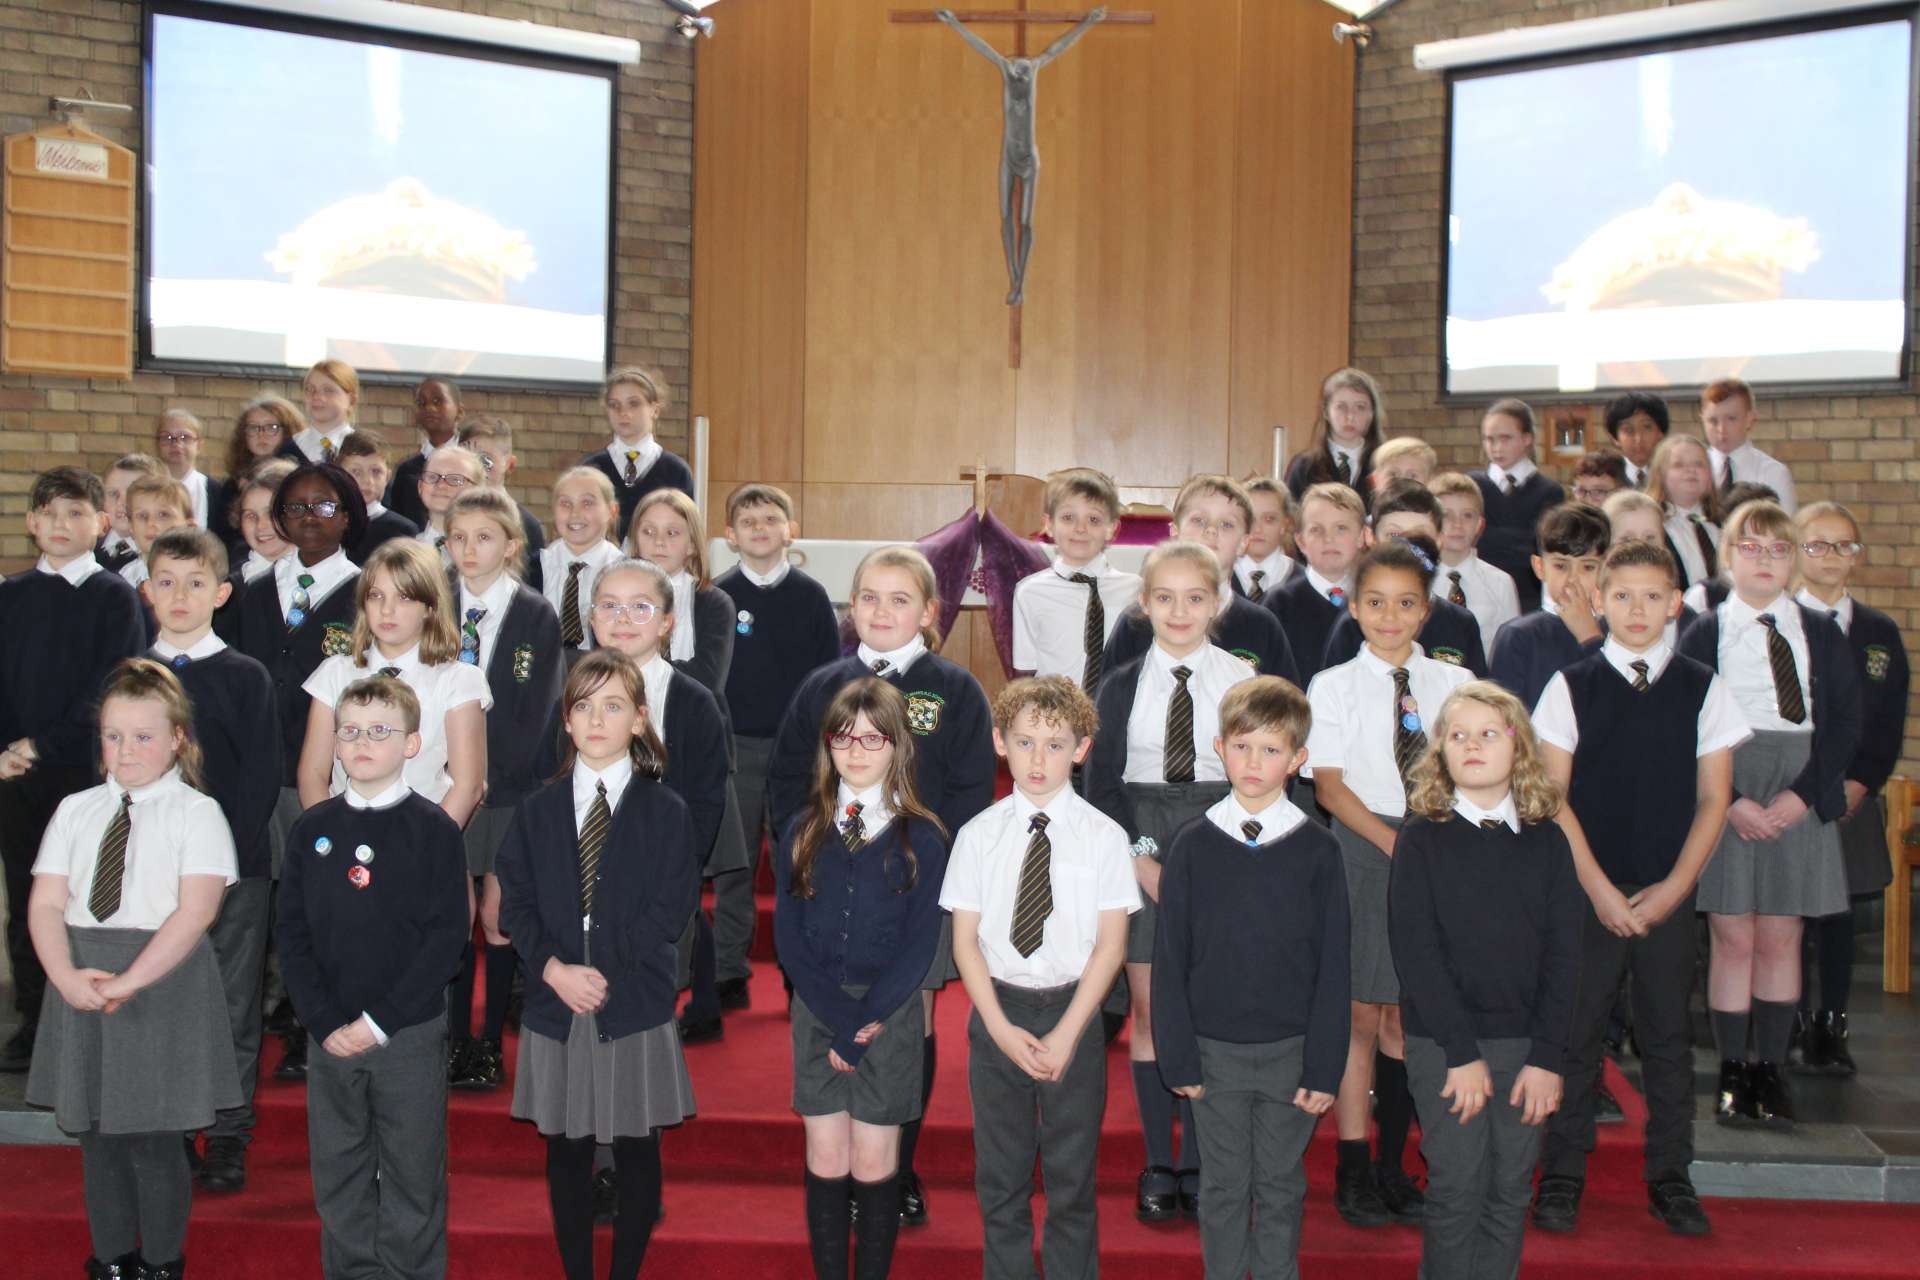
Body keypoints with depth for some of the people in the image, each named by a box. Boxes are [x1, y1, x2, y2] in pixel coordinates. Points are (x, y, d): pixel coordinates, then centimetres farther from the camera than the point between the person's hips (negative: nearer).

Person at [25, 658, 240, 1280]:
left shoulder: (196, 813, -3)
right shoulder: (76, 811, 10)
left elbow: (196, 911, -13)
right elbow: (45, 903, 3)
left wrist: (129, 982, -20)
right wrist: (67, 977, -14)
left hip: (164, 983, -4)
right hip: (81, 985, 4)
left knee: (154, 1138, 0)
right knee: (96, 1135, 11)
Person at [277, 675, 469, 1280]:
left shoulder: (433, 829, -5)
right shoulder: (311, 829, 5)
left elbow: (447, 935, -9)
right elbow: (292, 933, 4)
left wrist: (381, 1020, -14)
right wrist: (325, 1023, -8)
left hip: (410, 1033, -3)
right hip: (329, 1036, 3)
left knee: (412, 1174, 5)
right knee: (337, 1173, 11)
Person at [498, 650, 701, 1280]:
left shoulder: (665, 811, -1)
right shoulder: (538, 810, 7)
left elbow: (671, 908, -8)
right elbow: (515, 903, 2)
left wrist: (604, 972, -14)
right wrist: (553, 969, -13)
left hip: (635, 1006, -2)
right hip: (555, 1004, 2)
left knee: (637, 1151, 6)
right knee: (565, 1150, 9)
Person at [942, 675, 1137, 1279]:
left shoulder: (1103, 836, -4)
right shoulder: (979, 835, 0)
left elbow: (1110, 944, -5)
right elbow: (965, 940, 0)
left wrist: (1066, 1033, -12)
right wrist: (1002, 1028, -10)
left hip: (1073, 1010, -1)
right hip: (997, 1009, 1)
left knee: (1073, 1171, 7)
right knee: (1000, 1169, 11)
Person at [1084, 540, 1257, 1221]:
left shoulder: (1243, 679, 2)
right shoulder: (1122, 685, 6)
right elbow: (1101, 781, 4)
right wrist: (1140, 858, -7)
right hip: (1139, 850, 1)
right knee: (1149, 1008, 4)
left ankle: (1200, 1165, 9)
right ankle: (1159, 1166, 13)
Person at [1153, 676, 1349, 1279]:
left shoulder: (1317, 850, -4)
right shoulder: (1194, 845, -2)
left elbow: (1332, 965, -2)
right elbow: (1170, 958, 0)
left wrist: (1325, 1068, -6)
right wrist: (1178, 1056, -3)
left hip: (1290, 1050, 0)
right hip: (1214, 1049, 0)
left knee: (1280, 1184, 11)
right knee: (1223, 1186, 11)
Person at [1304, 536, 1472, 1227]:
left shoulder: (1453, 683, 8)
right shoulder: (1334, 686, 1)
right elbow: (1328, 785, -5)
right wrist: (1395, 845, -15)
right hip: (1362, 852, -2)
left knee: (1407, 1014, 7)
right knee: (1361, 1013, 1)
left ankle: (1393, 1165, 18)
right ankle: (1354, 1170, 10)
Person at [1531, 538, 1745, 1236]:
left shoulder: (1703, 689, 4)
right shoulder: (1570, 686, 0)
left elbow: (1713, 798, 4)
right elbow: (1553, 795, -2)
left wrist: (1673, 887, -5)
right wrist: (1597, 887, -9)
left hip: (1669, 895, 1)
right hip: (1588, 891, -1)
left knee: (1669, 1035, 7)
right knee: (1575, 1031, 2)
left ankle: (1670, 1178, 20)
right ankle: (1562, 1177, 13)